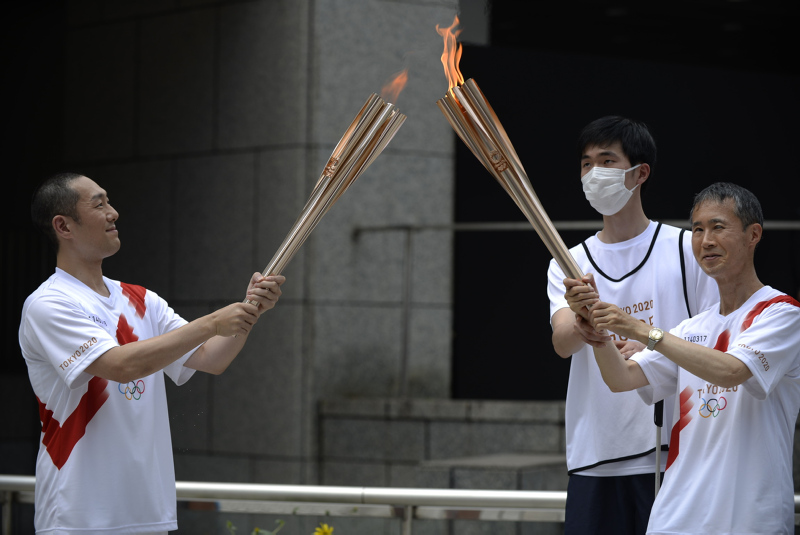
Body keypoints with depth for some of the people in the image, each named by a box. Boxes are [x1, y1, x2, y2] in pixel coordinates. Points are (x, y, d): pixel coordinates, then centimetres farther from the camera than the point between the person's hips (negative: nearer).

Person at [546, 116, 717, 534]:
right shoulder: (568, 265, 11)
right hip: (592, 460, 3)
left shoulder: (688, 250, 3)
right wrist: (583, 321, -31)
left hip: (672, 456, -3)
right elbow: (562, 344, -7)